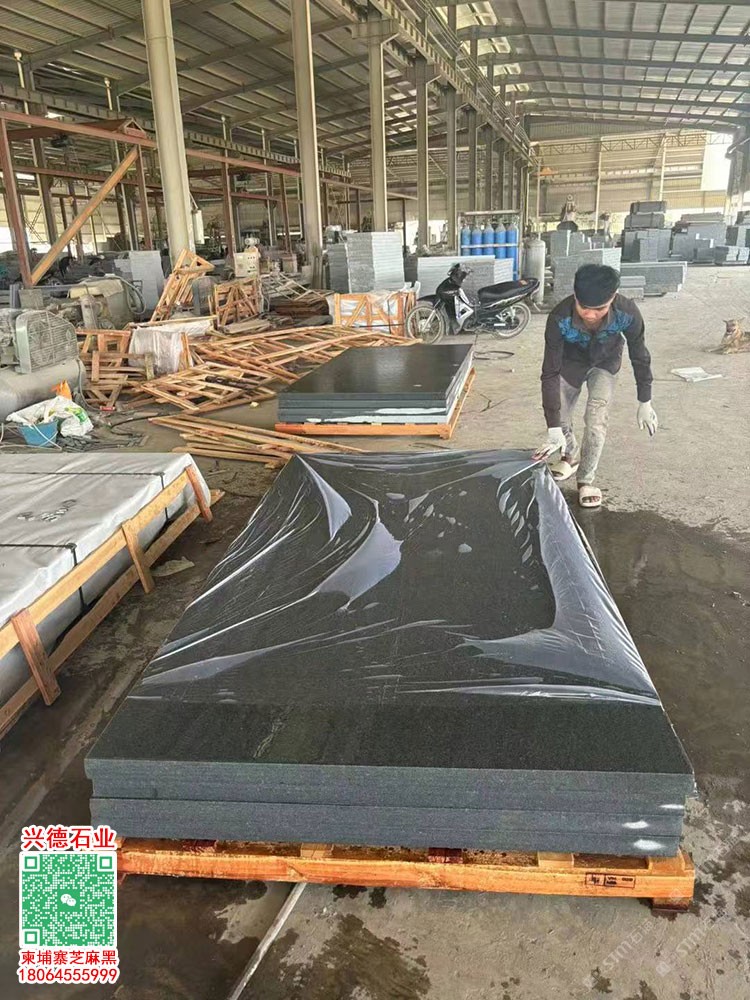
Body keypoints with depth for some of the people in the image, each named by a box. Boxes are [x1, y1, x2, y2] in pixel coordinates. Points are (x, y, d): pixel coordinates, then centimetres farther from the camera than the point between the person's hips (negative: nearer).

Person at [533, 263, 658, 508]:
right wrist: (553, 428, -38)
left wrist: (645, 403, -9)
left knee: (596, 418, -15)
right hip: (571, 362, 1)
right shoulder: (559, 318, -40)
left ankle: (586, 479, 3)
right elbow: (550, 372, -35)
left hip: (605, 363, 0)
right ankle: (570, 456, 37)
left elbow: (640, 357, -19)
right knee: (560, 417, 5)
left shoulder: (627, 313, -37)